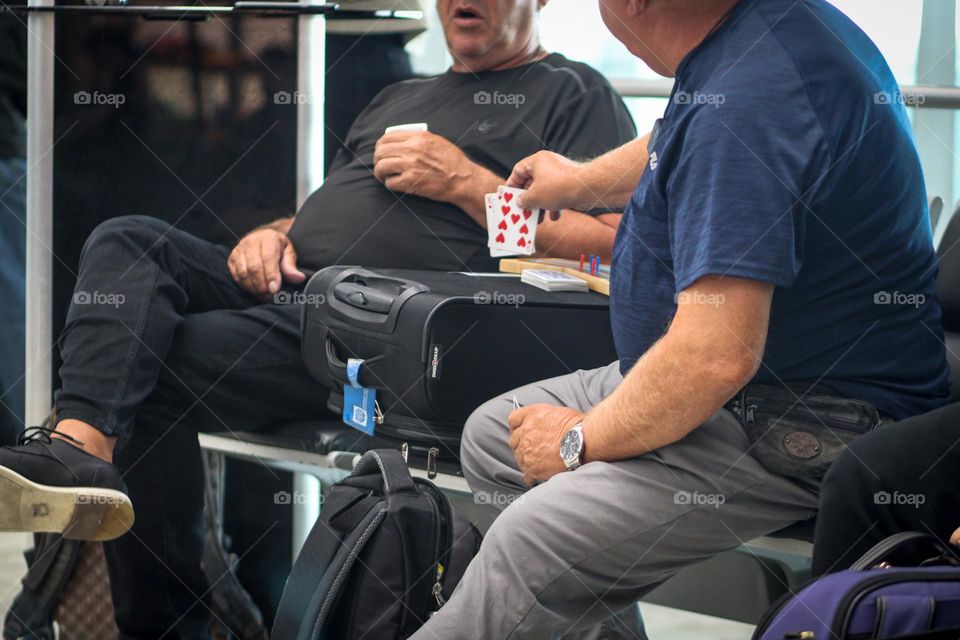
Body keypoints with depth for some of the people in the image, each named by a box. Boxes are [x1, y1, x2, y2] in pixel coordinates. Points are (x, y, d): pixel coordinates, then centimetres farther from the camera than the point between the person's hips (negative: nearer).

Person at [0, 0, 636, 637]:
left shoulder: (575, 95, 8)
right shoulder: (399, 99, 33)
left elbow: (615, 246, -6)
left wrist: (466, 182, -8)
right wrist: (272, 235, 9)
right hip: (285, 287, 8)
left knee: (146, 372, -22)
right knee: (125, 242, -18)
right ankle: (77, 447, -37)